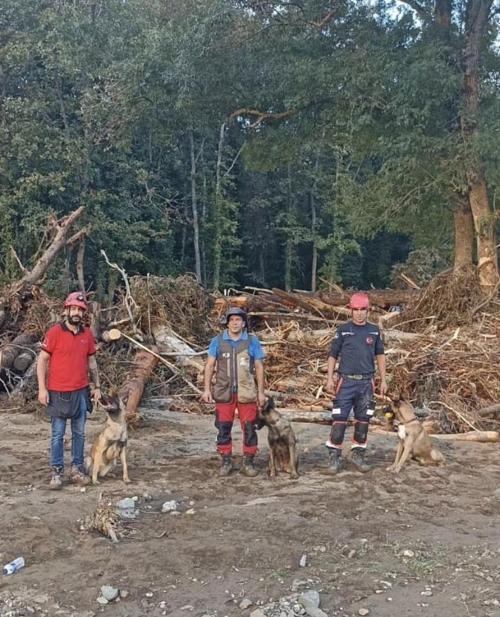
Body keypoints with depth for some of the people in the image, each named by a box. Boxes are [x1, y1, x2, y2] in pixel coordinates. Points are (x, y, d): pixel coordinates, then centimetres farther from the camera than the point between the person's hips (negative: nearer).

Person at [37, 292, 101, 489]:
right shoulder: (55, 332, -9)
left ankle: (77, 469, 20)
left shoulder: (87, 334, 4)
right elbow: (42, 360, -6)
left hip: (81, 392, 4)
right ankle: (57, 472, 12)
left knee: (79, 433, 9)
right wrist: (42, 388, -10)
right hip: (58, 393, -4)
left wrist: (97, 386, 11)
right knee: (57, 434, 3)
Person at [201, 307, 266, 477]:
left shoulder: (252, 341, 3)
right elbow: (210, 365, 4)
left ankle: (248, 462, 14)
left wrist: (261, 392, 2)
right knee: (223, 428, 5)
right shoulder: (218, 341, 4)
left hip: (247, 392, 0)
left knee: (249, 428, 3)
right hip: (224, 392, 0)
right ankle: (225, 461, 18)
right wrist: (207, 389, -4)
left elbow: (259, 367, 5)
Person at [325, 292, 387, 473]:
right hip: (346, 382, -3)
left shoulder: (374, 331, 7)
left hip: (366, 383, 3)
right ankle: (335, 456, 4)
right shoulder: (343, 330, 0)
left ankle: (358, 454, 21)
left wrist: (383, 380, 10)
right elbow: (333, 355, 2)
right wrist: (330, 378, -5)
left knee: (363, 420, 7)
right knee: (339, 420, -5)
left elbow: (380, 355, 14)